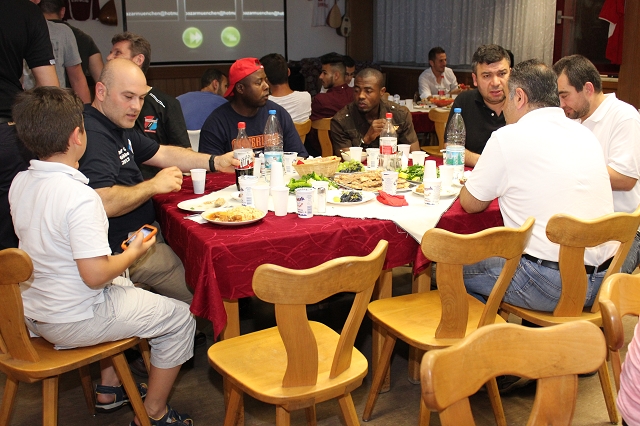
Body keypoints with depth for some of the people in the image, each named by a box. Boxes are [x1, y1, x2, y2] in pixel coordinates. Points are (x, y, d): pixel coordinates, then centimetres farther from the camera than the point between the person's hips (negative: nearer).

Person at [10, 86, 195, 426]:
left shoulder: (19, 183, -1)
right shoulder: (80, 197, -28)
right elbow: (95, 275, -28)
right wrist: (134, 253, -10)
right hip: (73, 323, -9)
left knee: (127, 289, 33)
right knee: (181, 317, 5)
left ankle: (109, 390, 38)